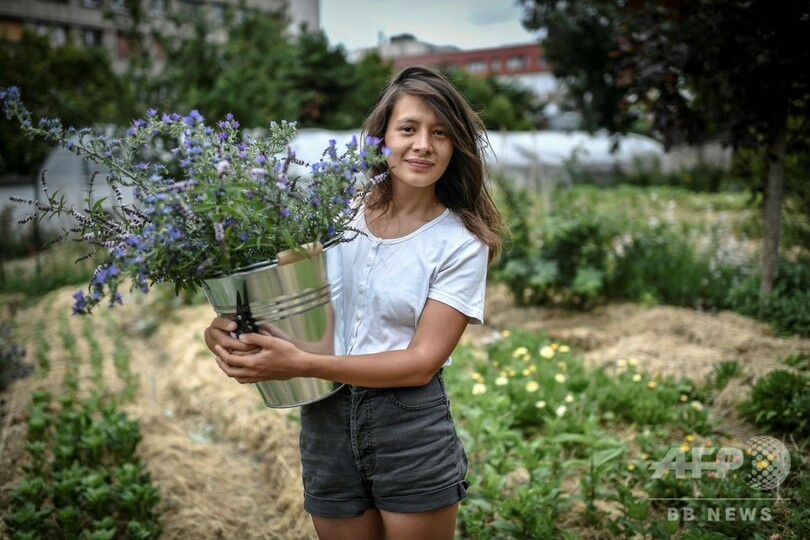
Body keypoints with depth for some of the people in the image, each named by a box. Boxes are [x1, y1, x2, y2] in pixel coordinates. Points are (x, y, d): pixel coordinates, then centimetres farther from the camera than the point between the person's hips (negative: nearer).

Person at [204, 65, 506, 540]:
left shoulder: (461, 243, -10)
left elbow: (422, 362, -15)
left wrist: (301, 364, -24)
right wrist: (228, 331, -15)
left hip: (411, 428, -2)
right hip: (326, 422, 3)